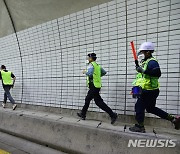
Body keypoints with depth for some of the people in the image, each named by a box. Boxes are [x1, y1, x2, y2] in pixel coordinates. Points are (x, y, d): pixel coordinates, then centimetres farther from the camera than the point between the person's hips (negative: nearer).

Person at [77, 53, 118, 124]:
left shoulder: (91, 65, -10)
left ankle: (112, 115, -3)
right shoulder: (97, 65, 16)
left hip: (94, 86, -10)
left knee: (99, 102, -6)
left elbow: (89, 74, -26)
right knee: (87, 100, 15)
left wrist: (85, 72, -6)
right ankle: (83, 114, 26)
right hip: (96, 86, 10)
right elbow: (104, 72, 20)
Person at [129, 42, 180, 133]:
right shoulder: (147, 61, 14)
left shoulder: (152, 62, -17)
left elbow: (157, 73, -31)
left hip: (150, 91, -11)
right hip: (148, 90, 11)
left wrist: (143, 71, -31)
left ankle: (140, 127, 15)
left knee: (139, 106, 0)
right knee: (151, 108, 20)